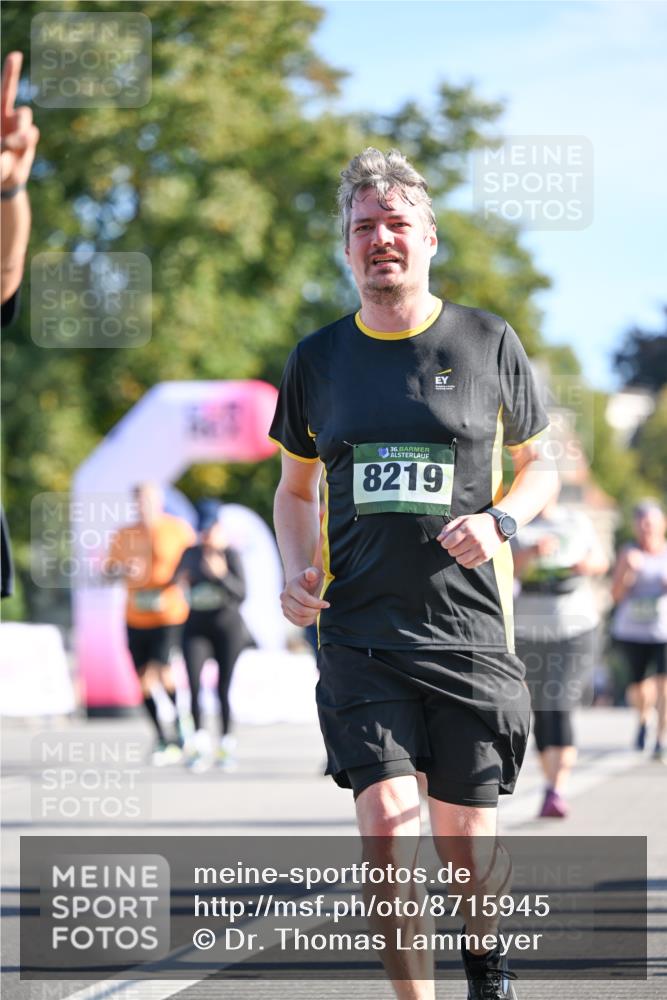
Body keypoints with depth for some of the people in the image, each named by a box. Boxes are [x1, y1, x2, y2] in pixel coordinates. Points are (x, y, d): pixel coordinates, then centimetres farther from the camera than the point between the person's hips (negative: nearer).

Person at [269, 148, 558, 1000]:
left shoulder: (489, 344, 3)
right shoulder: (318, 360, 8)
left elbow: (538, 467, 14)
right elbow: (296, 488, 19)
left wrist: (498, 522, -8)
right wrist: (297, 572, 1)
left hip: (470, 634, -1)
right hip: (359, 636, 1)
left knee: (465, 836, 7)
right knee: (385, 826, -15)